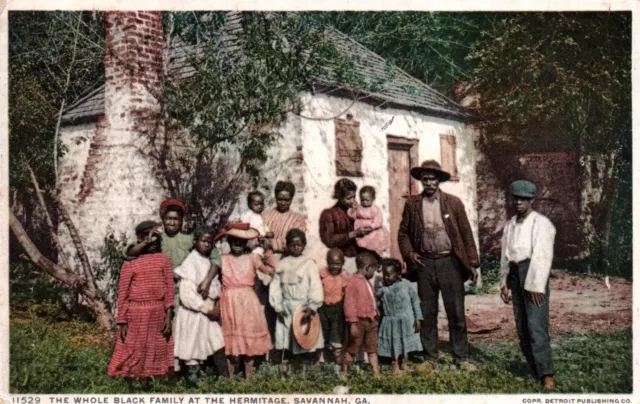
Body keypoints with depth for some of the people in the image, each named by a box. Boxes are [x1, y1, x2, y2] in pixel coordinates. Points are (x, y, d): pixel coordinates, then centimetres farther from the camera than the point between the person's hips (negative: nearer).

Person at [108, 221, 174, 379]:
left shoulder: (164, 260, 6)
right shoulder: (130, 263, 0)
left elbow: (169, 288, 2)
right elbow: (122, 294, -2)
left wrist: (169, 317, -5)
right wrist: (122, 322, -6)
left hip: (158, 314, 2)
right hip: (135, 314, -2)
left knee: (156, 353, 7)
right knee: (133, 355, 3)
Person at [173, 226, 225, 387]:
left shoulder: (209, 262, 8)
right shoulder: (190, 262, -15)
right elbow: (186, 294, -21)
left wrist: (216, 306, 0)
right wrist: (207, 309, -17)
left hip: (208, 310, 7)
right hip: (193, 313, -7)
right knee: (193, 346, 5)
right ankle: (193, 376, 19)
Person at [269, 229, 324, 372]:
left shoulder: (309, 263, 2)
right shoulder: (281, 264, 4)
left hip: (304, 308, -1)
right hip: (287, 309, 1)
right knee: (291, 343, 4)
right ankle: (295, 371, 10)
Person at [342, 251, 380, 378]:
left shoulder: (367, 282, 14)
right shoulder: (352, 281, -14)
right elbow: (349, 303, -17)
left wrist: (375, 314, 14)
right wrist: (353, 323, -19)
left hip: (371, 320, 8)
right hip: (359, 321, -8)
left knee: (372, 348, 9)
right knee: (352, 348, 4)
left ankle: (376, 374, 13)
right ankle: (344, 372, 18)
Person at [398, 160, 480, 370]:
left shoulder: (453, 202, 2)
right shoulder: (412, 204, 5)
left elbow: (466, 233, 2)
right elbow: (403, 233, 11)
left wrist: (472, 264, -2)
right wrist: (409, 253, -6)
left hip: (449, 262, -1)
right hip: (424, 263, 1)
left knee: (457, 313, 2)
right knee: (427, 314, 8)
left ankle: (461, 358, 13)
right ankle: (430, 357, 19)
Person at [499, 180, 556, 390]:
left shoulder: (541, 223, -6)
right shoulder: (510, 225, 14)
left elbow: (542, 255, -14)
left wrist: (537, 286, -20)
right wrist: (504, 283, 11)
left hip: (534, 277, -7)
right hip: (515, 275, 7)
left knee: (536, 325, -13)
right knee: (522, 326, 7)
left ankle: (546, 375, -11)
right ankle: (536, 369, 16)